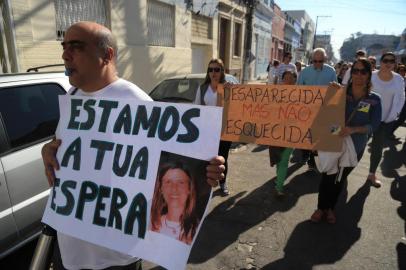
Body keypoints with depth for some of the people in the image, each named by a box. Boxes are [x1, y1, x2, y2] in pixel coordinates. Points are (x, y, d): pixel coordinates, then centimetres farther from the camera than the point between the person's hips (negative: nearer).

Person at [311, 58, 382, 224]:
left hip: (355, 146, 1)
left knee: (340, 179, 17)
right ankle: (321, 207, 24)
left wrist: (353, 129, -26)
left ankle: (330, 208, 36)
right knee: (327, 177, 3)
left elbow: (373, 125, -10)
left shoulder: (374, 100, -6)